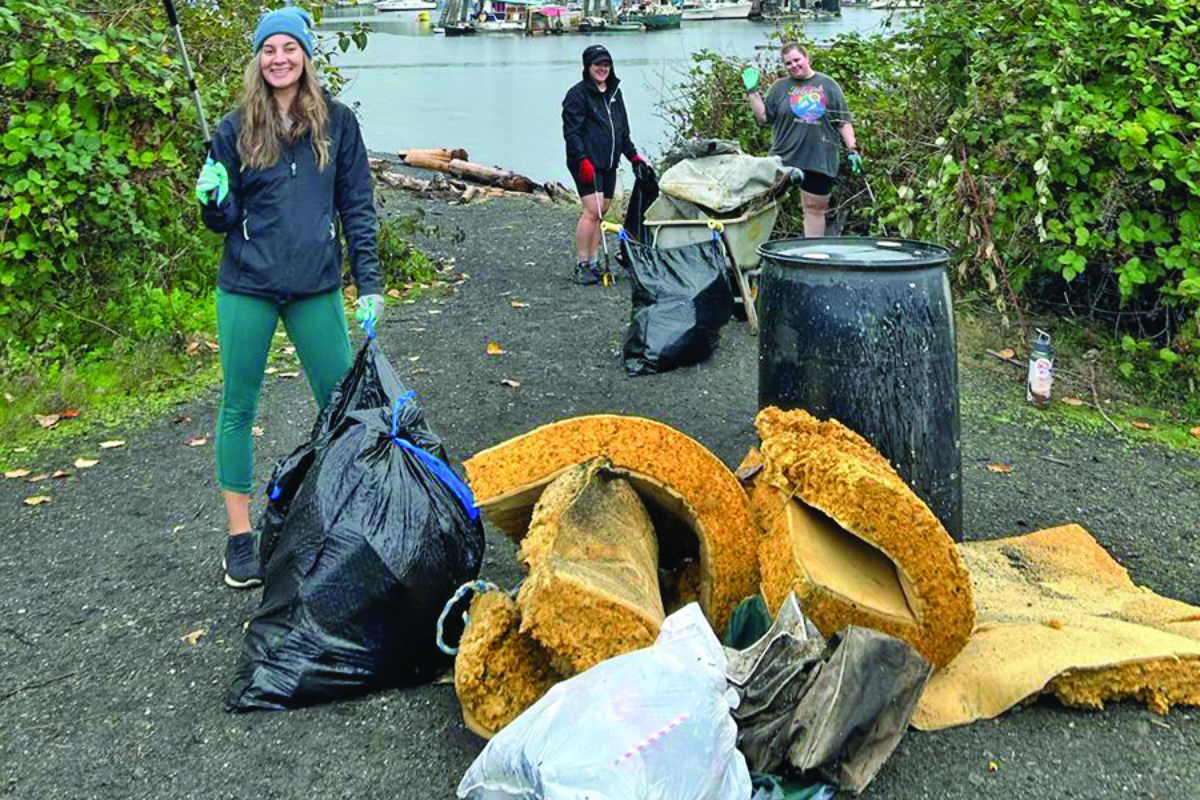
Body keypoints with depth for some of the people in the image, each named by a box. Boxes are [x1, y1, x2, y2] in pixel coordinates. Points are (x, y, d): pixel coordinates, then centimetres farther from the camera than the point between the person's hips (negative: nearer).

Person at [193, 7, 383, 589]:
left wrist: (369, 282, -1)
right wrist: (212, 200, -19)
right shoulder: (236, 129, 1)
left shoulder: (336, 122, 2)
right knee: (238, 409, 6)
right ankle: (239, 536, 18)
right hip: (246, 289, 0)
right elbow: (224, 219, 4)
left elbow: (356, 206, 4)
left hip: (316, 288, 0)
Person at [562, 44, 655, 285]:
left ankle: (594, 263, 14)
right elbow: (571, 132, -11)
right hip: (587, 164, -7)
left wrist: (634, 156, 20)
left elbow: (623, 130, 26)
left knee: (601, 212, 7)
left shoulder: (614, 92, 19)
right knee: (592, 210, -17)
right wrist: (583, 160, -21)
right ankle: (581, 265, -12)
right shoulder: (578, 94, -4)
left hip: (609, 163, 7)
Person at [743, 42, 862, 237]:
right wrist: (752, 91, -4)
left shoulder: (827, 85, 7)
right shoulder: (779, 87, 7)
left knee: (815, 208, 7)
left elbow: (844, 121, 7)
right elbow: (763, 117, 4)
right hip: (783, 157, 0)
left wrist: (852, 149, -1)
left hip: (820, 160, 0)